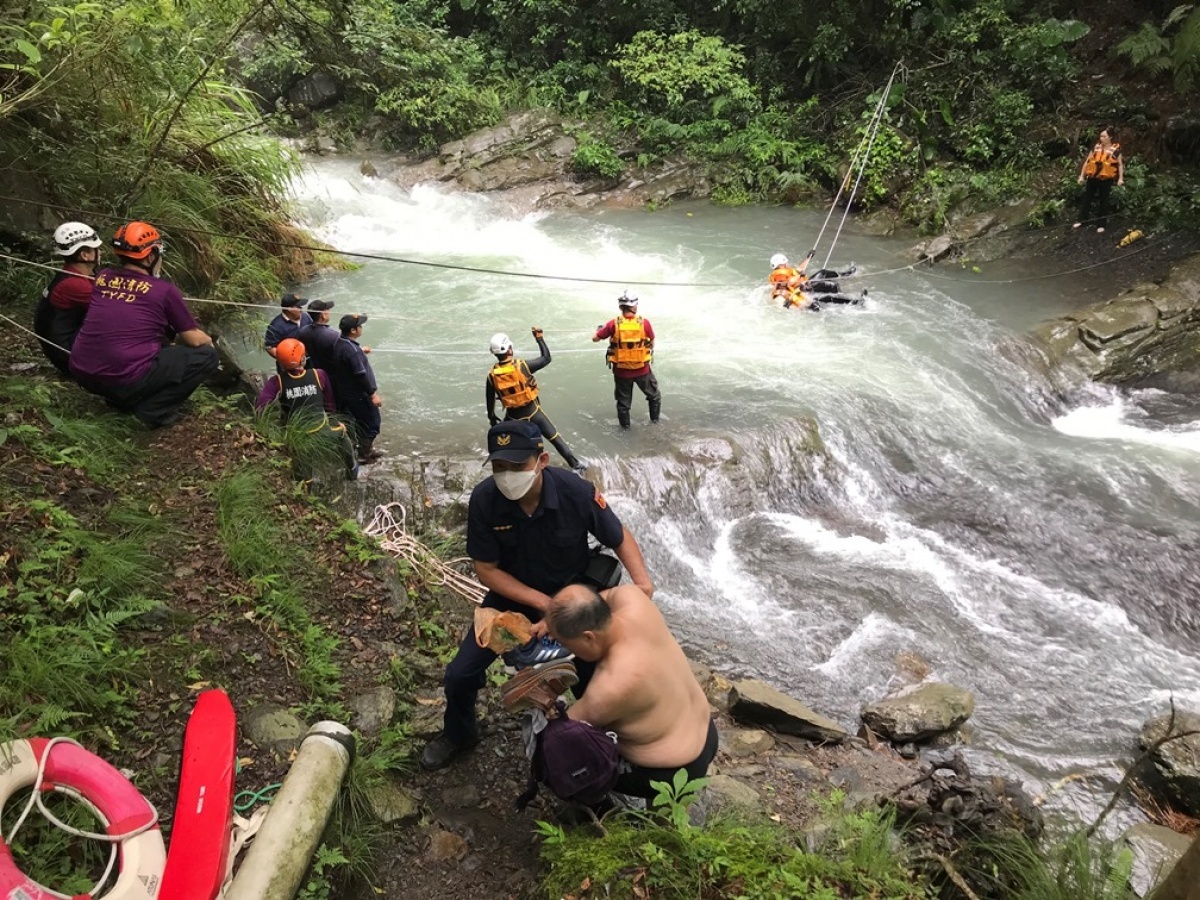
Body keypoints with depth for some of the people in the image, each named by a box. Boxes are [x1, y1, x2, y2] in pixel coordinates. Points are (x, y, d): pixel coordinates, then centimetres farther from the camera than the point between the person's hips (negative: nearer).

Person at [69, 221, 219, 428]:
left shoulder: (103, 278, 11)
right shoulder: (164, 290, -5)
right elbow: (194, 340, 3)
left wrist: (170, 337, 34)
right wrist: (209, 341, 27)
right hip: (125, 379, -7)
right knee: (207, 355, 5)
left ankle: (121, 398, 18)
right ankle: (152, 410, -3)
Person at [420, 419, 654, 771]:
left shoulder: (576, 492, -29)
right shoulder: (483, 500, -27)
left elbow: (619, 537, -12)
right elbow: (486, 570, -17)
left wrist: (641, 579, -31)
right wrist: (542, 603, -26)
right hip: (512, 594, 1)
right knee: (459, 675, -1)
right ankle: (458, 734, 33)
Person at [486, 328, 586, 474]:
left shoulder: (492, 375, -10)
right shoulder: (522, 366, -19)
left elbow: (489, 399, 4)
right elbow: (546, 358, -8)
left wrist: (491, 415, 21)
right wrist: (539, 338, 2)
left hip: (512, 415, 2)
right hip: (532, 412, -2)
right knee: (555, 438, 7)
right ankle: (576, 465, 7)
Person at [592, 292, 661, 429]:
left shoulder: (613, 324, -14)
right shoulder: (644, 323, -15)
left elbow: (595, 338, -4)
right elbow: (652, 343, -2)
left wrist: (599, 329, 18)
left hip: (621, 370, 1)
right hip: (642, 369, 0)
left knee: (623, 399, 20)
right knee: (653, 394, 26)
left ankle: (625, 423, 33)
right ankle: (655, 417, 37)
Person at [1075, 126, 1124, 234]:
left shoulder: (1116, 149, -7)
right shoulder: (1096, 147, 1)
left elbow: (1120, 164, -1)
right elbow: (1087, 161, 7)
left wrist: (1120, 178, -9)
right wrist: (1082, 175, 6)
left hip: (1106, 179, -3)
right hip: (1092, 177, 3)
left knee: (1103, 201, 6)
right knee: (1086, 198, 9)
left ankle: (1101, 224, 13)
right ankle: (1082, 220, 21)